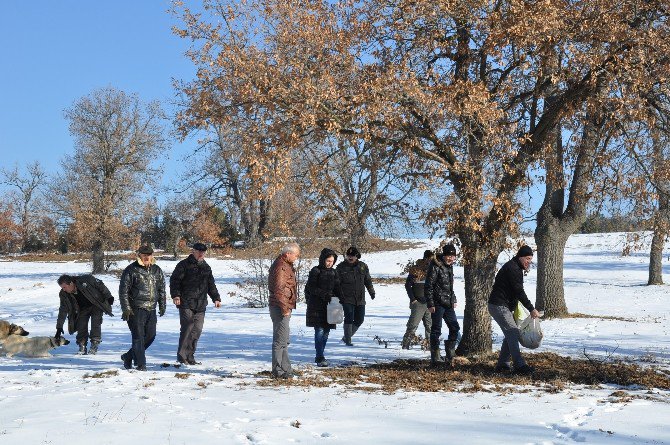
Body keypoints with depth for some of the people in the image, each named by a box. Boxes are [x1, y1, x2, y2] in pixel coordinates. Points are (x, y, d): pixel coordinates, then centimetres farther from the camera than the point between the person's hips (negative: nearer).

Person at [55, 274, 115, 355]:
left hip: (96, 305, -4)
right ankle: (82, 348, 0)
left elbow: (100, 285, -15)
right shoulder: (64, 295, -15)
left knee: (95, 324, -15)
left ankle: (94, 346, -8)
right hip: (83, 309, 4)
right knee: (81, 326, -10)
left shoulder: (85, 280, -29)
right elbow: (63, 311, -10)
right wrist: (59, 327, -13)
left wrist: (108, 297, -12)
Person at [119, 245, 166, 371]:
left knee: (150, 335, 7)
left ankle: (129, 356, 23)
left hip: (151, 309, 6)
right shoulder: (131, 270, -4)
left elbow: (161, 289, 21)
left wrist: (162, 306, 16)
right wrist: (126, 309, -11)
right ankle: (141, 364, 0)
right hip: (136, 309, -6)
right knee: (138, 337, -6)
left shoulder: (157, 270, 13)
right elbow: (123, 290, -5)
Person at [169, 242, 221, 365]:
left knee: (197, 330, 2)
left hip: (200, 305, 6)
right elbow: (174, 280, -5)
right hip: (186, 303, -6)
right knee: (187, 328, -12)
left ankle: (189, 356, 9)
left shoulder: (206, 267, 20)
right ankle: (182, 355, -6)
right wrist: (175, 295, -17)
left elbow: (211, 285, 27)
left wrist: (216, 298, 16)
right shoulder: (184, 265, 1)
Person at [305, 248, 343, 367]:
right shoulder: (315, 271, -4)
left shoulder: (333, 273, 13)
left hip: (329, 306, 6)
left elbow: (337, 289, 15)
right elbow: (311, 288, -10)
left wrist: (340, 298, -4)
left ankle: (319, 356, 17)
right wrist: (324, 294, -21)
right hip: (316, 307, -6)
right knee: (319, 331, -11)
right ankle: (320, 358, -12)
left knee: (326, 331, 7)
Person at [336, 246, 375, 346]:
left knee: (359, 319, 5)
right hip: (347, 299, -4)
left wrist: (371, 292, 17)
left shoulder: (363, 266, 6)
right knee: (349, 319, -11)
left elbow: (368, 281, 18)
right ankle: (348, 340, -2)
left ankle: (346, 337, 21)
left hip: (360, 299, 4)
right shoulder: (341, 267, -2)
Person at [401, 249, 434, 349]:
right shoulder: (415, 270, -5)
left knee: (430, 326, 4)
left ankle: (429, 345, 11)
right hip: (418, 303, -4)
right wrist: (412, 299, -7)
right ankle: (405, 345, 2)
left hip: (430, 303, 4)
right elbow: (407, 285, -2)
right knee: (413, 325, -5)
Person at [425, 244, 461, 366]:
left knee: (455, 328, 9)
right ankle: (435, 358, 1)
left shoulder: (449, 266, 14)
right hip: (437, 304, -9)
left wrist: (453, 300, 20)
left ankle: (449, 356, 19)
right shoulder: (435, 267, -12)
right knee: (436, 330, -4)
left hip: (448, 304, 9)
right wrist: (430, 304, -18)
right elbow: (428, 286, -14)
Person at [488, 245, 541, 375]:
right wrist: (531, 309, -18)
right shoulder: (512, 268, -17)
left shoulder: (515, 268, 17)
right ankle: (520, 366, -18)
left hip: (505, 307, 11)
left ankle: (502, 364, 13)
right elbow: (519, 291, -20)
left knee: (510, 334, 10)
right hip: (498, 306, -11)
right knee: (513, 333, -14)